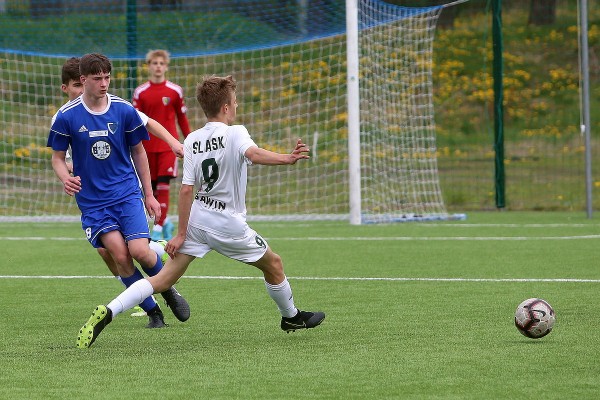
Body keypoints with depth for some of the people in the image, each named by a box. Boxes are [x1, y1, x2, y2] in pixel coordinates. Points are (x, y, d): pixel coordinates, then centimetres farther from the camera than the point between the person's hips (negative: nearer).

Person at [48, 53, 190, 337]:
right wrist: (66, 178, -18)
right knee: (119, 253, -16)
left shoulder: (124, 110, -2)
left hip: (127, 193, 1)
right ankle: (152, 311, 1)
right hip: (92, 201, 0)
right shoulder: (67, 116, -6)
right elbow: (58, 157, 4)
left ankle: (168, 290, 15)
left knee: (139, 251, -17)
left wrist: (148, 194, 12)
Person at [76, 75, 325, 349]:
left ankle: (107, 312, -20)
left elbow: (186, 190, 0)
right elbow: (253, 154, -33)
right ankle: (291, 317, 39)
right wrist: (286, 159, -42)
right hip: (228, 223, -4)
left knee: (165, 278, -2)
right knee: (273, 265, 20)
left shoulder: (192, 140, 4)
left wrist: (181, 234, 2)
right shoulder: (235, 133, -9)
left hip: (196, 220, 4)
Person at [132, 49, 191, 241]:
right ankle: (165, 222, 26)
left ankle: (158, 228, -13)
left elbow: (182, 118, 9)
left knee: (163, 184, -13)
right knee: (152, 188, 5)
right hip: (148, 145, 2)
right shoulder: (140, 92, 3)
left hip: (168, 144, -2)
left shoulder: (175, 91, 2)